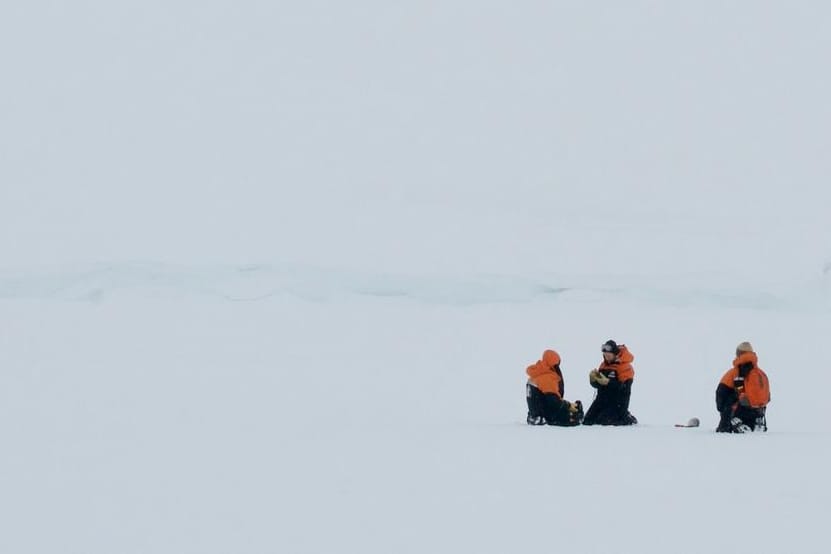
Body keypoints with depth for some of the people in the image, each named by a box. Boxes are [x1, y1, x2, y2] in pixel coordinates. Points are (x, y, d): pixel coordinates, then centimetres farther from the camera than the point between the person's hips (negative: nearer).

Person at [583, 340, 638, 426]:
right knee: (587, 421, 5)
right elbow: (597, 385, 15)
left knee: (603, 421, -25)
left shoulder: (625, 366, -13)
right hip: (602, 400, 8)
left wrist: (608, 382, -30)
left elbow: (624, 387, -22)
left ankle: (629, 419, 1)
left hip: (617, 402, -8)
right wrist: (593, 379, -8)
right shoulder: (604, 365, 11)